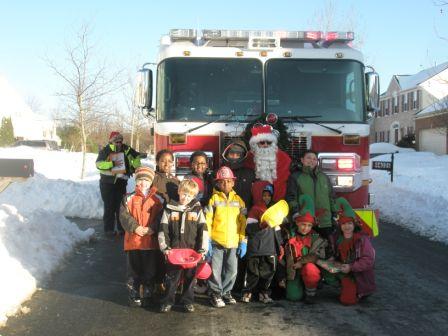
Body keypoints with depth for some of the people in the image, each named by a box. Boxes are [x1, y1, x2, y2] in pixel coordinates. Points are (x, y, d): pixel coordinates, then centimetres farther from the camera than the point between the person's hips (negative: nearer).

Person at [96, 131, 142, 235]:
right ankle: (109, 229, 7)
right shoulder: (105, 151, -9)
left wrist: (134, 166, 5)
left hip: (121, 182, 3)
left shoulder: (125, 149, 1)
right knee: (109, 207, -1)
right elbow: (99, 164, -22)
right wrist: (112, 164, -29)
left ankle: (121, 228, 16)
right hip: (107, 183, -3)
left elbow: (137, 156, 16)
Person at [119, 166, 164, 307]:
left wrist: (152, 229, -17)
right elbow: (124, 215, -5)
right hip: (133, 241, 0)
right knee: (133, 270, 8)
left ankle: (147, 296, 22)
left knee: (149, 270, 8)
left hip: (151, 241, 0)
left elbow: (161, 217, -2)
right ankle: (134, 296, 21)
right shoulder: (129, 198, 3)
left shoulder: (158, 200, 3)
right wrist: (135, 227, -18)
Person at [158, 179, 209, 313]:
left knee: (190, 277, 8)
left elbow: (203, 230, 0)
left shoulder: (197, 209, 3)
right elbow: (163, 230, 4)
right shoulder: (170, 209, 3)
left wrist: (203, 249, -6)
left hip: (192, 250, 0)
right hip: (174, 250, 0)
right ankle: (167, 301, 17)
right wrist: (165, 247, -4)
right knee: (171, 276, 6)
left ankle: (188, 301, 21)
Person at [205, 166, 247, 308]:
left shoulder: (238, 200, 8)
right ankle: (215, 294, 16)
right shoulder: (214, 199, 0)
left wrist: (243, 241, 2)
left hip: (233, 243, 3)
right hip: (216, 242, -3)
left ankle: (226, 292, 27)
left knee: (232, 271, 10)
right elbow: (207, 221, -3)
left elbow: (243, 222, 7)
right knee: (215, 270, 1)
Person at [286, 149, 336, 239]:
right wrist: (295, 213, -17)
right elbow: (291, 197, -3)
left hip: (325, 222, 4)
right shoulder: (295, 177, 5)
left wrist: (334, 215, 14)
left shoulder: (324, 177, 19)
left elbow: (332, 197, 22)